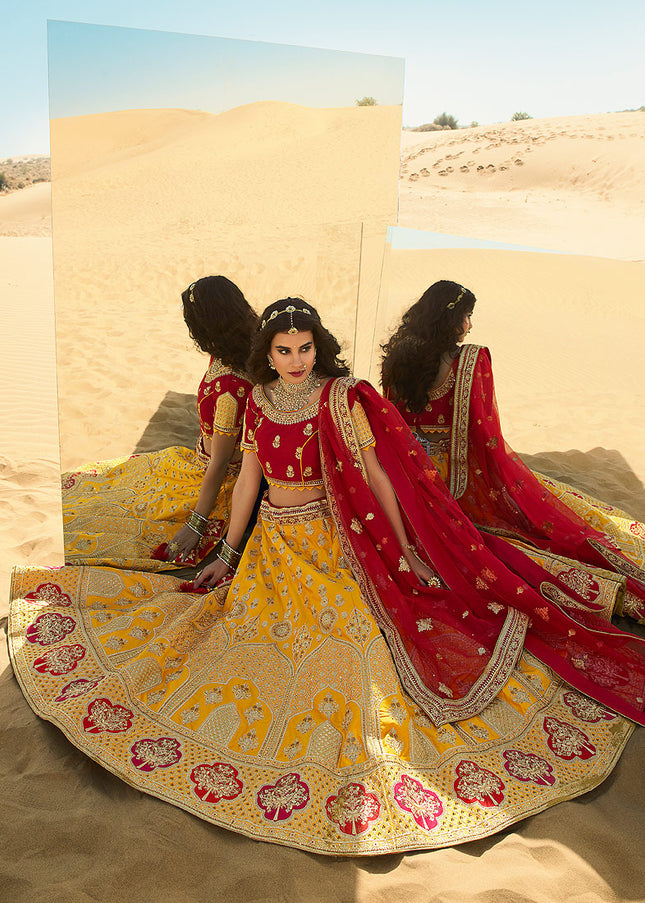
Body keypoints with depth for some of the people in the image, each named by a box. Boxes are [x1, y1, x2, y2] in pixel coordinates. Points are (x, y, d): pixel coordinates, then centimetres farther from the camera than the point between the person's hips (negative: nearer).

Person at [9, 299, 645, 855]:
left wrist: (406, 551, -11)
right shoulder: (259, 401, 4)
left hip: (335, 541, -4)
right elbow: (248, 477, 10)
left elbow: (376, 475, -9)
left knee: (347, 640, -11)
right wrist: (228, 552, 13)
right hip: (275, 543, 5)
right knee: (254, 629, 5)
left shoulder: (342, 397, -9)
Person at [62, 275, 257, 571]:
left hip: (212, 486, -9)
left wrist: (196, 523, -19)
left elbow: (219, 464, -27)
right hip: (198, 461, 9)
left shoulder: (230, 386, -33)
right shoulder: (225, 360, -5)